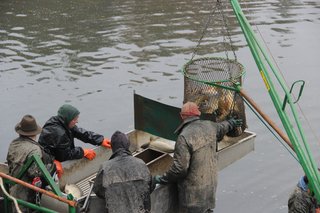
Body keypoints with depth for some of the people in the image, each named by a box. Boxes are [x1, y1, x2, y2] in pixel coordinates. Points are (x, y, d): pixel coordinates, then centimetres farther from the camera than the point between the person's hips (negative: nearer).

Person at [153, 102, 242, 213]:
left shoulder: (184, 137, -24)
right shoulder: (209, 126, 0)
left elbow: (180, 167, -24)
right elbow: (221, 127, 25)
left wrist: (163, 179, -9)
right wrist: (231, 123, 48)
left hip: (194, 190, -7)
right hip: (210, 184, 7)